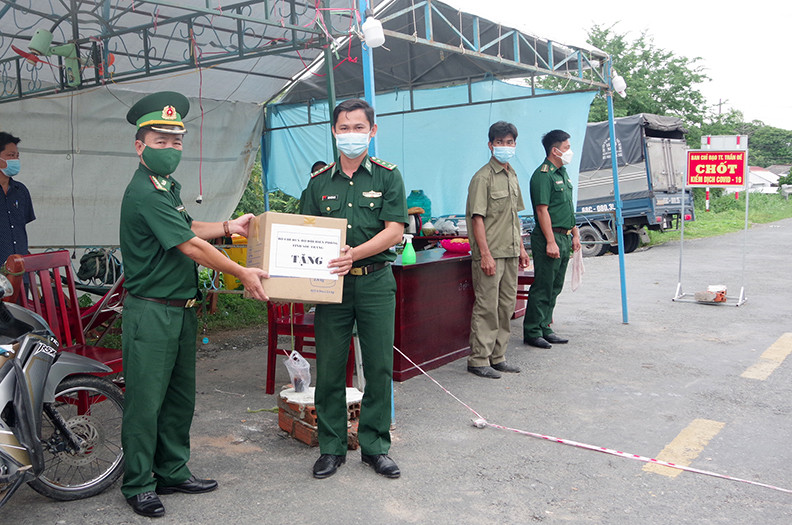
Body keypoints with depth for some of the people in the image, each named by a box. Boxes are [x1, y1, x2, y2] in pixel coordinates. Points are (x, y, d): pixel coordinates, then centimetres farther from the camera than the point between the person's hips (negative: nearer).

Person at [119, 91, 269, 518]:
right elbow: (190, 247, -19)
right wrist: (242, 274, -12)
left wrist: (230, 226, 19)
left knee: (180, 397, 15)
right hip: (151, 312, -10)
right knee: (146, 400, 0)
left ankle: (173, 472, 28)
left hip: (181, 310, 10)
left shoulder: (169, 186, 13)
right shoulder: (143, 192, -18)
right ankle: (138, 485, 14)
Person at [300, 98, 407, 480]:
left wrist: (355, 253, -20)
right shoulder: (319, 182, 10)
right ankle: (331, 447, 19)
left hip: (376, 281, -1)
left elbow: (394, 230, -6)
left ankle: (375, 446, 19)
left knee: (379, 366, 4)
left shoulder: (387, 176, 3)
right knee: (329, 367, 5)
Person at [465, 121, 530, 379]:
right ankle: (478, 360, 5)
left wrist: (521, 246, 18)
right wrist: (485, 254, -20)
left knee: (506, 305, 12)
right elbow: (478, 218, -15)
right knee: (487, 307, -5)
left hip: (510, 253, 8)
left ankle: (497, 356, 22)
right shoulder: (483, 177, -10)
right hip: (490, 253, -8)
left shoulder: (512, 176, 16)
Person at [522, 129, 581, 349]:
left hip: (563, 238, 10)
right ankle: (532, 332, 3)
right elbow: (542, 210, -19)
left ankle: (544, 328, 21)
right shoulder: (542, 175, -13)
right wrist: (550, 241, -23)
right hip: (549, 237, -10)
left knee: (555, 287, 13)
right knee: (543, 287, -5)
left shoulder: (562, 173, 17)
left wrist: (575, 233, 21)